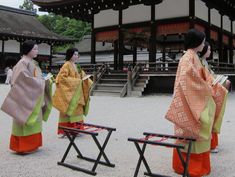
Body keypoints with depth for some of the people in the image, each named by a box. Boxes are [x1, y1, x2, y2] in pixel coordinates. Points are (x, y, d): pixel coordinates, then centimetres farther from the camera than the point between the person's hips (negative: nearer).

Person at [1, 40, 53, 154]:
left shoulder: (32, 63, 15)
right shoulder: (23, 63, -13)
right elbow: (24, 79, -21)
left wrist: (45, 81, 3)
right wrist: (42, 82, -15)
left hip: (34, 97, 9)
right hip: (25, 97, -9)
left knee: (32, 122, 13)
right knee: (25, 121, -4)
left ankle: (30, 145, 21)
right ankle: (23, 147, 3)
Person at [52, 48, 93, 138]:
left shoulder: (76, 66, 15)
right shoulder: (66, 65, -10)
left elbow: (80, 76, 22)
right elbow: (62, 77, -19)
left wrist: (85, 78, -1)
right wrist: (75, 81, -20)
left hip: (77, 93, 9)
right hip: (68, 92, -9)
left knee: (77, 111, 10)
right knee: (67, 111, -5)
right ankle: (63, 131, 2)